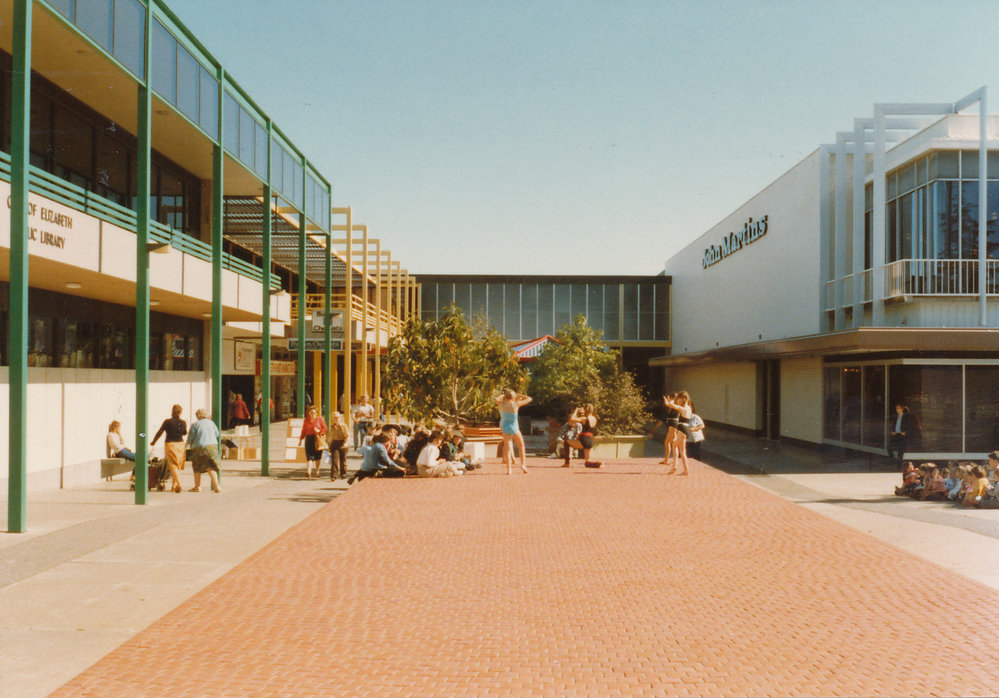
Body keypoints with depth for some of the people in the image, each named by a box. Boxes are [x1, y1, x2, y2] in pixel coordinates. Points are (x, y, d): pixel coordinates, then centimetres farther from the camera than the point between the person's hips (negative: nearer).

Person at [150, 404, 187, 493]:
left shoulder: (167, 422, -7)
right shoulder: (183, 422, 0)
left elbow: (159, 432, 1)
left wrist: (153, 442, 14)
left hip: (170, 445, -3)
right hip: (180, 444, 3)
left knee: (173, 466, -5)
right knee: (178, 466, 13)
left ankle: (178, 484, -20)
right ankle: (175, 486, 18)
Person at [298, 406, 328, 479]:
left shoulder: (319, 419, 2)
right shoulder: (306, 420, 7)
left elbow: (325, 428, 3)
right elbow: (303, 431, 11)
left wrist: (319, 431, -15)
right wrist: (300, 439, 5)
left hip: (318, 439, 0)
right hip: (309, 439, 0)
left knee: (318, 456, 8)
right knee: (309, 456, -8)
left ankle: (317, 470, 28)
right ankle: (308, 473, -15)